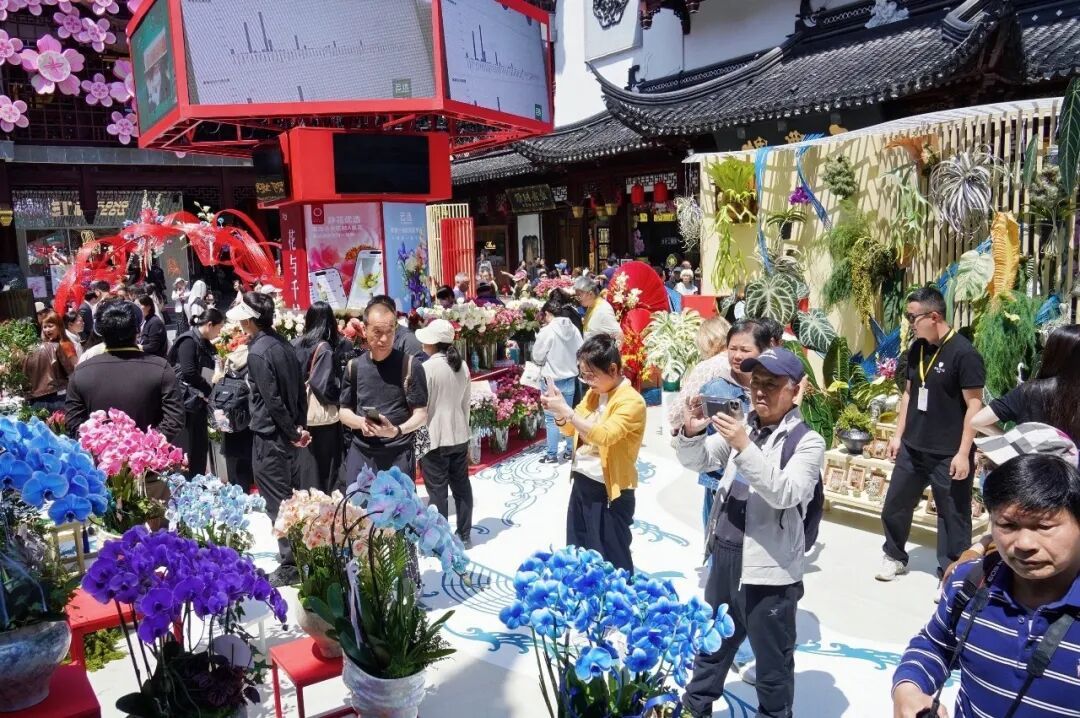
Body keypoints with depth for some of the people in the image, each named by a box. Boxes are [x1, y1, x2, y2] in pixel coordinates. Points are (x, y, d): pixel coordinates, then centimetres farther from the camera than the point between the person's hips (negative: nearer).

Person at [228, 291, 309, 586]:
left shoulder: (257, 352, -16)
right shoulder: (283, 344, 8)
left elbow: (272, 400, -19)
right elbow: (299, 389, 10)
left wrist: (292, 433, -11)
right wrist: (299, 426, 10)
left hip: (270, 436, -8)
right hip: (290, 434, 9)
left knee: (277, 503, 0)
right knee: (292, 498, 17)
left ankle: (290, 565, 7)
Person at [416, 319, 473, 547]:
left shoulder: (427, 368, -16)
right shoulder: (462, 366, 5)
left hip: (434, 438, -6)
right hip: (459, 436, 7)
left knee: (437, 490, 3)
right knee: (461, 486, 14)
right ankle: (464, 535, 25)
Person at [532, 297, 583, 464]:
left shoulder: (547, 331, -16)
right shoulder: (574, 329, -3)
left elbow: (537, 357, -8)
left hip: (552, 381, -5)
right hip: (570, 379, 5)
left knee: (552, 419, 4)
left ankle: (552, 455, 10)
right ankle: (571, 450, 25)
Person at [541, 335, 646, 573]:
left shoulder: (631, 401, -18)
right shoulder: (593, 393, 7)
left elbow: (604, 435, -31)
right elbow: (570, 429, 14)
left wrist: (566, 410, -30)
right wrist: (558, 411, -7)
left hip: (609, 491, -8)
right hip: (581, 483, 8)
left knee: (612, 563, 3)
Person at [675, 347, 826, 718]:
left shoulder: (807, 441, -12)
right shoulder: (743, 428, 4)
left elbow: (785, 494, -24)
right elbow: (696, 461, 3)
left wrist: (744, 447, -32)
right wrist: (691, 432, -18)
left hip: (769, 569, -6)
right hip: (724, 556, 6)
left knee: (772, 660, 12)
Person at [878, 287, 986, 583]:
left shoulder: (964, 353, -16)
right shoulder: (916, 349, 5)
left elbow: (974, 405, -16)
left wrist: (963, 453, -18)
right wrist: (898, 435, 12)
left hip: (948, 455, -7)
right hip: (912, 448, 7)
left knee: (953, 515, 7)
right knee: (894, 506, 16)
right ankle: (895, 557, 36)